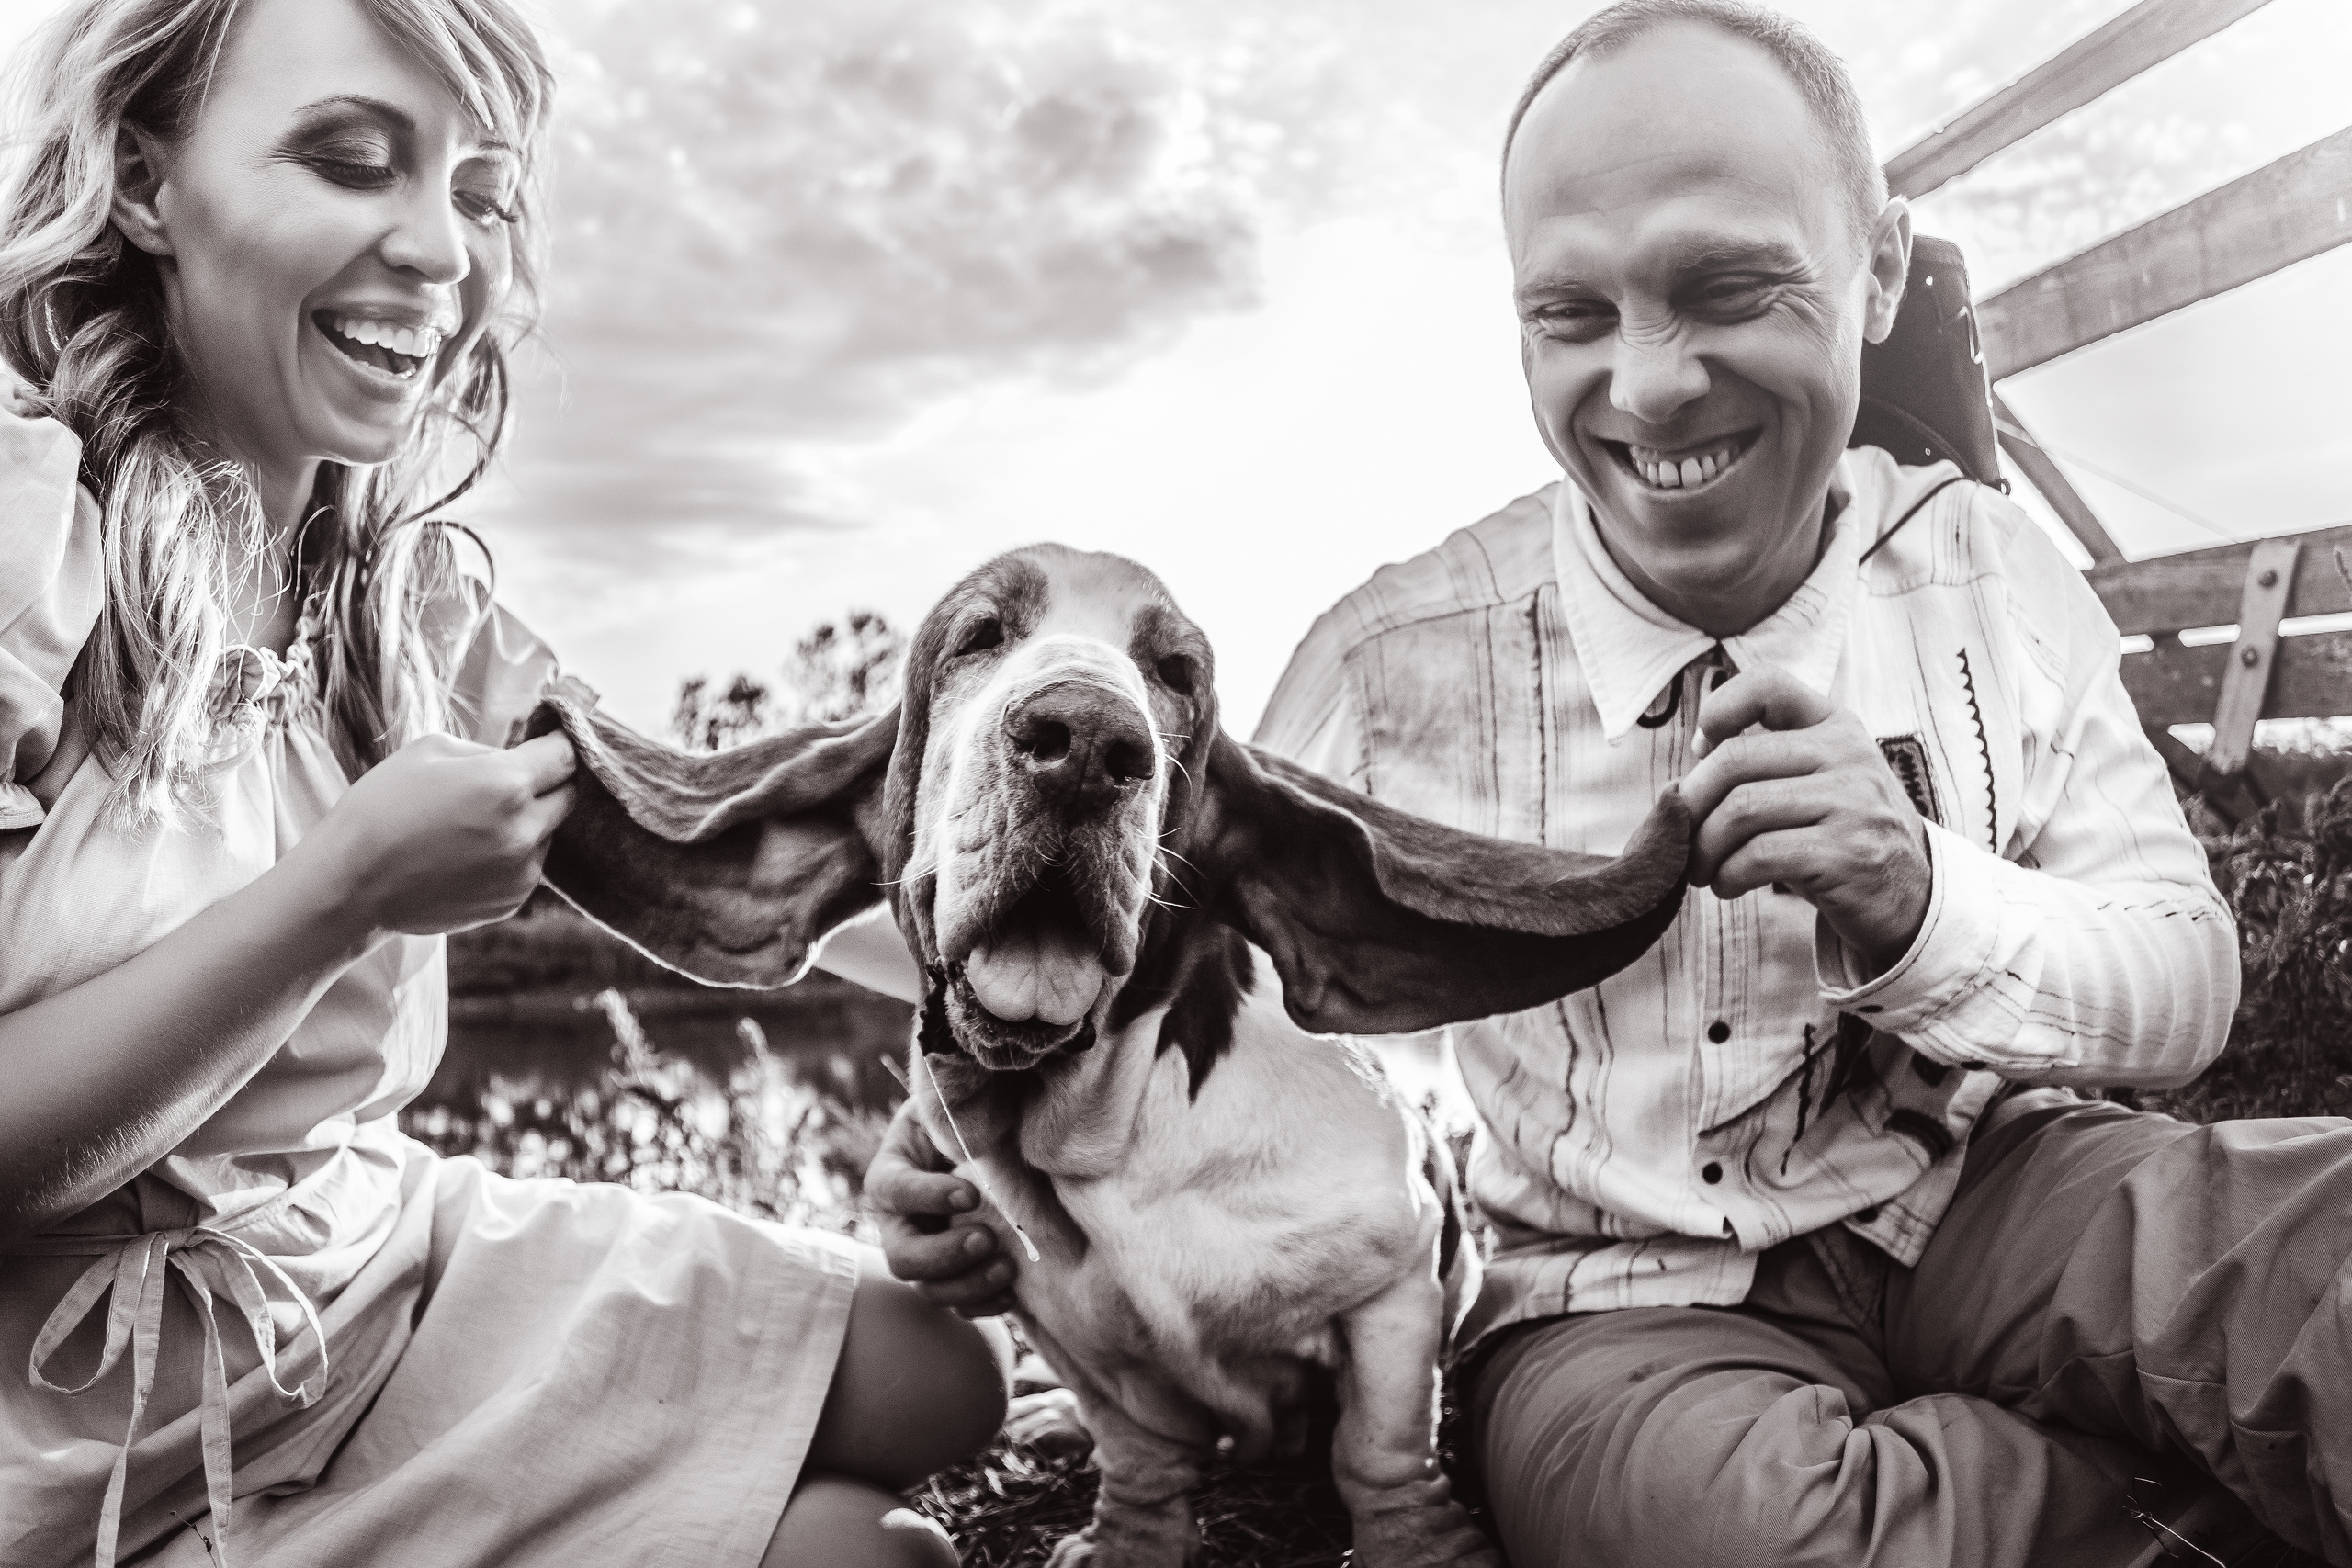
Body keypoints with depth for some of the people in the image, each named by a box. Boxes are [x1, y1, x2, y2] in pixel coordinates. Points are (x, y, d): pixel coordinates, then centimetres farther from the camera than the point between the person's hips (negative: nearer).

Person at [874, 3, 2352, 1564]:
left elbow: (2189, 980, -1)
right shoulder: (1398, 662, -8)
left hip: (1989, 1199, 1)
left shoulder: (1988, 569, 0)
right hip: (1619, 1303, 0)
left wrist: (1924, 907, -23)